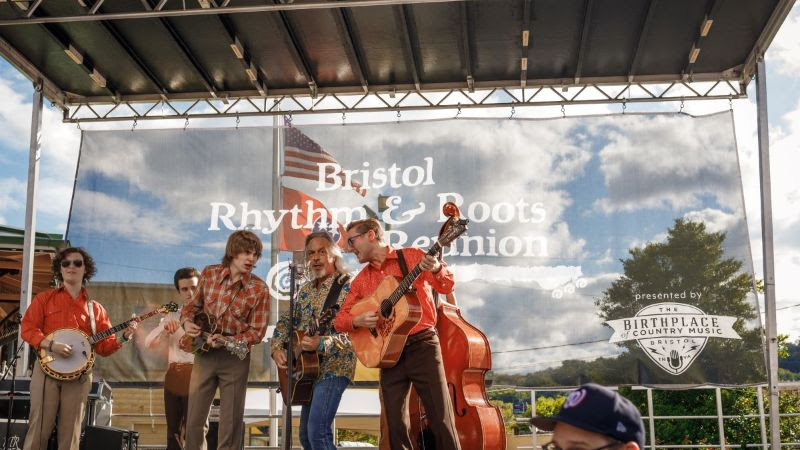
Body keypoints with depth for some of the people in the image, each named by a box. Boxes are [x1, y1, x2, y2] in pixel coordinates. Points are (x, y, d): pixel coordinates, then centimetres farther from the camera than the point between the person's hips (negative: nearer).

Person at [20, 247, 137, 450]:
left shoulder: (95, 308, 11)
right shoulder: (45, 298, 7)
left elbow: (103, 346, 9)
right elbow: (27, 328, 0)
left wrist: (123, 338, -9)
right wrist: (50, 345, -15)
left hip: (79, 375, 2)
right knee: (39, 429, -4)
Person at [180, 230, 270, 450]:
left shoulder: (259, 289, -9)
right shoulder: (209, 274, 0)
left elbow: (257, 331, -9)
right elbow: (193, 306, 14)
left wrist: (226, 341, -23)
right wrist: (187, 321, -7)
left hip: (235, 357, -2)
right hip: (204, 352, 3)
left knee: (231, 422, 4)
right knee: (194, 419, 8)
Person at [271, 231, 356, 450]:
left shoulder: (347, 287, -12)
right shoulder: (305, 290, 12)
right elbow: (285, 321, 15)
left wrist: (321, 344, -35)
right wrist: (277, 348, -3)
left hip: (334, 367, -8)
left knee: (317, 432, -20)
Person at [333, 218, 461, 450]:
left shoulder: (412, 256, 0)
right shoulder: (361, 280, 13)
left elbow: (447, 285, -9)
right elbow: (339, 319, 14)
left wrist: (436, 269, -32)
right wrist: (357, 321, -9)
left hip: (422, 345, -4)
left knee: (441, 419, -6)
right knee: (396, 425, 4)